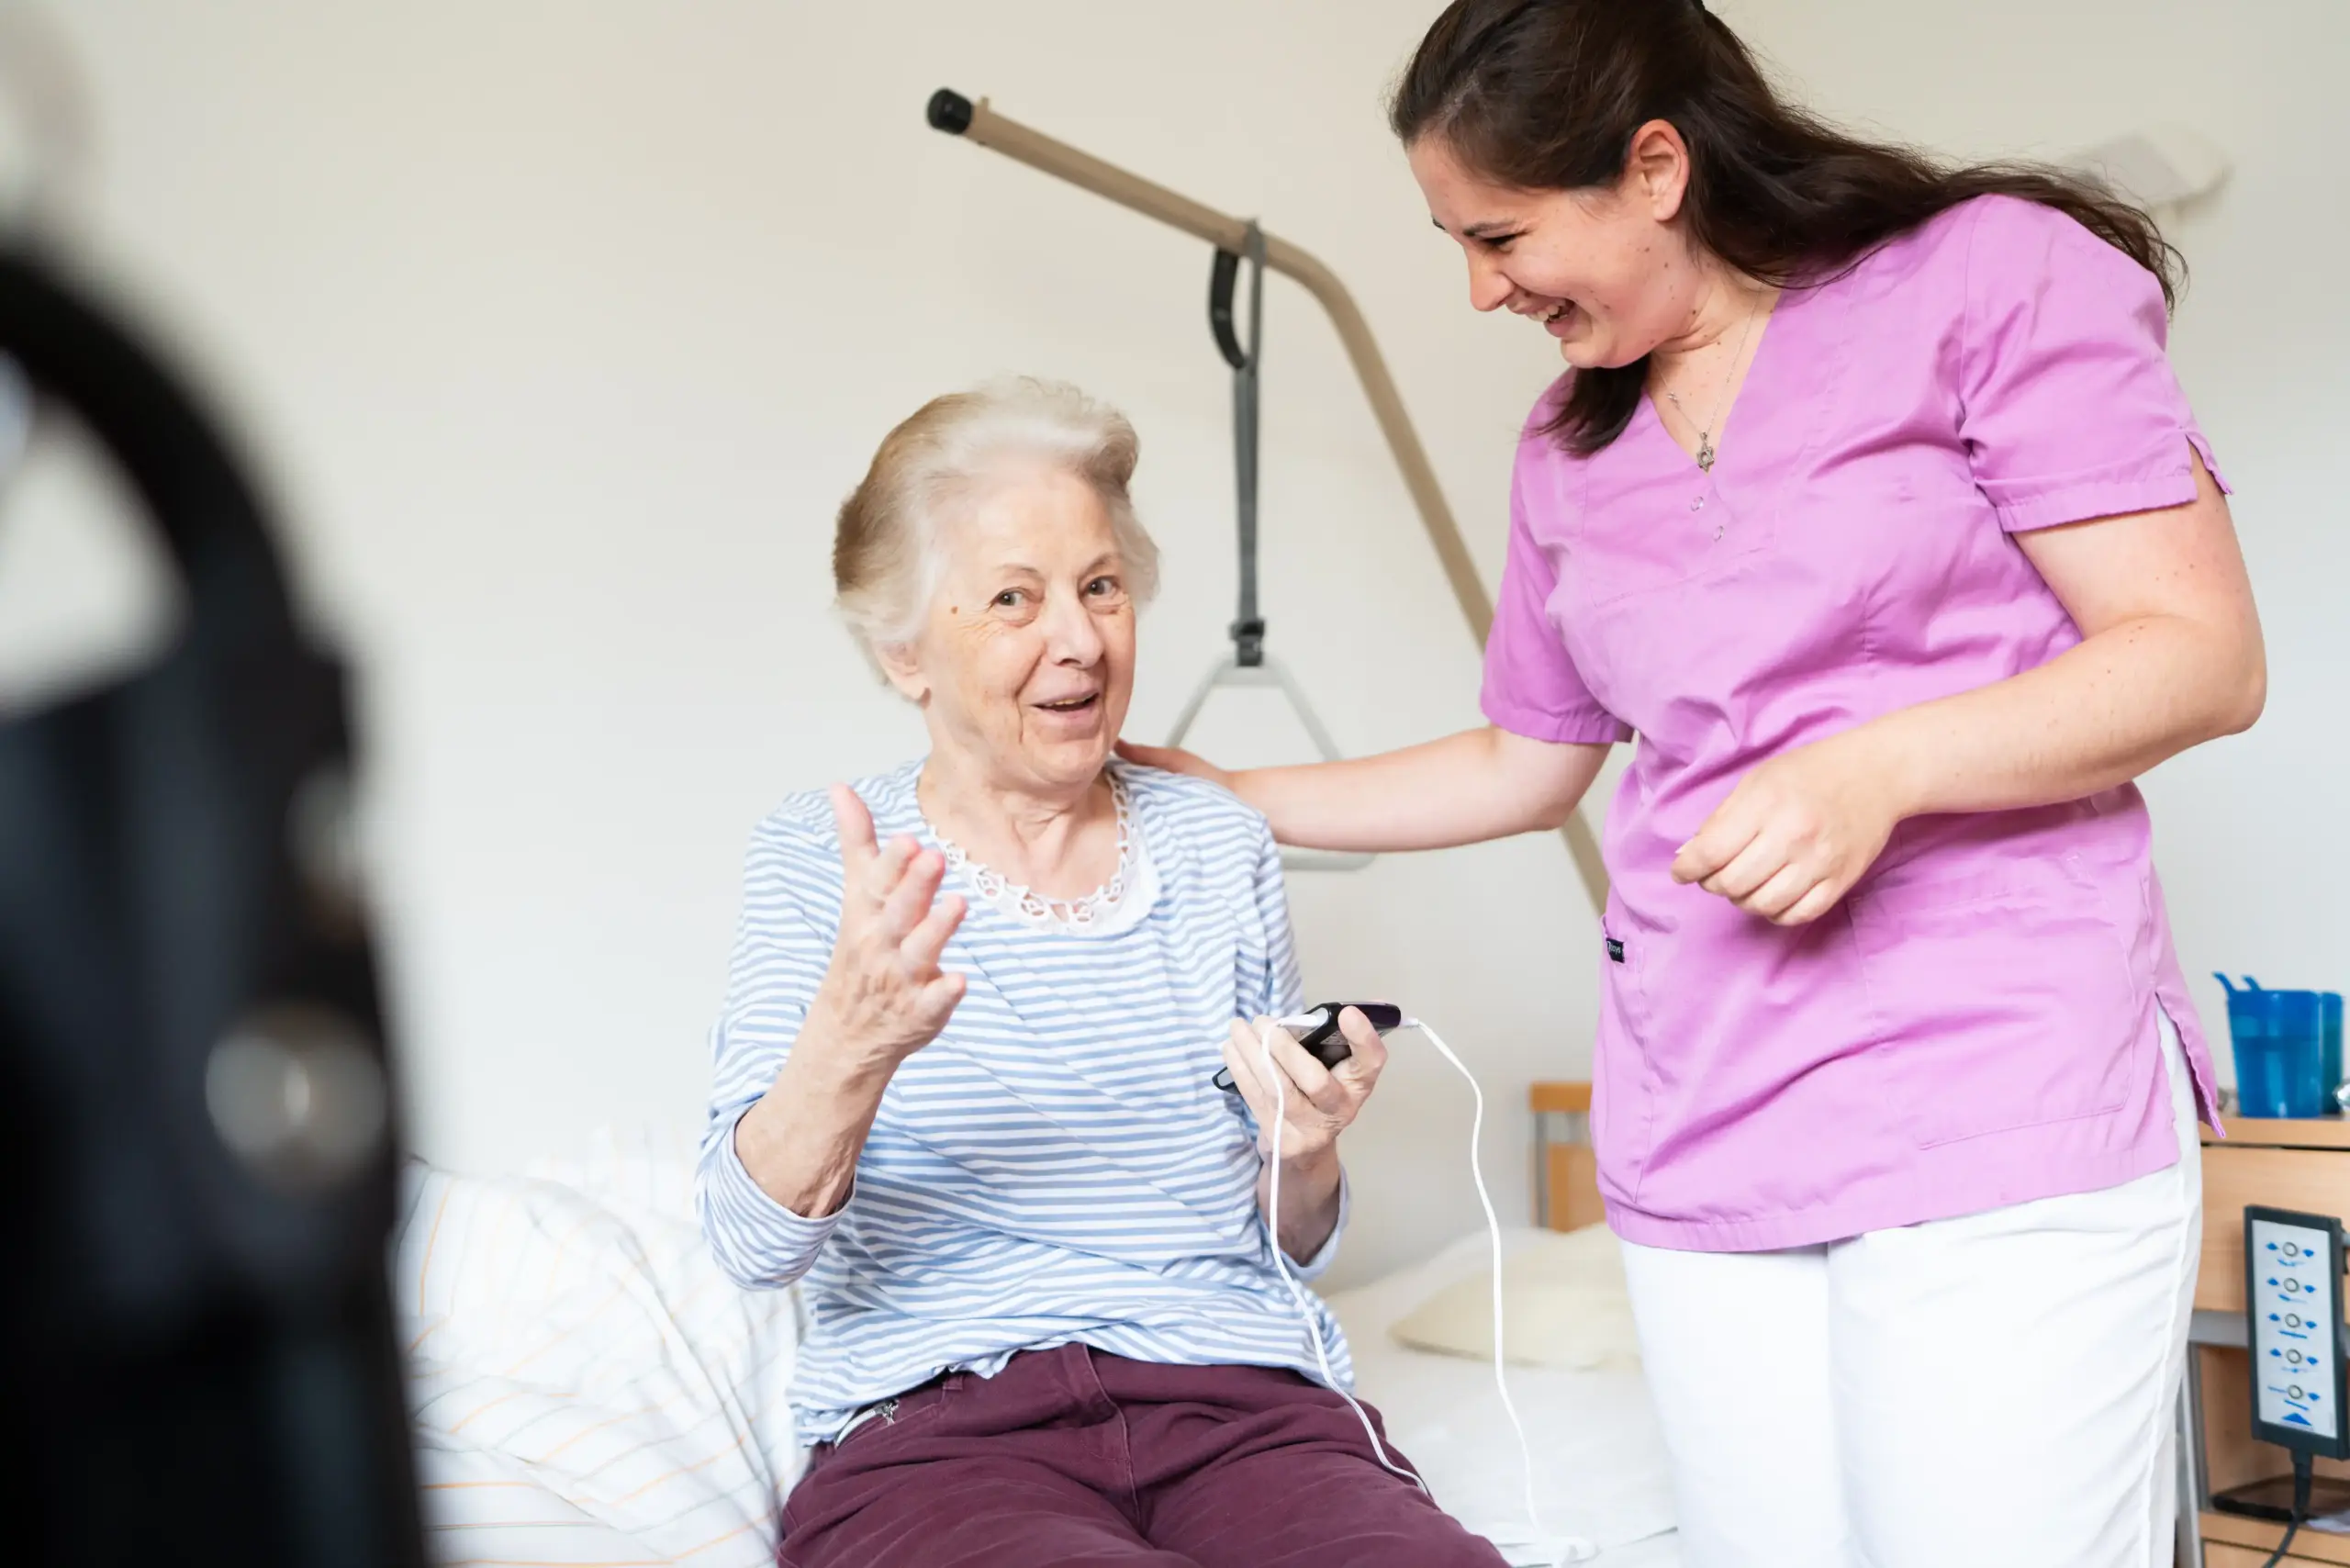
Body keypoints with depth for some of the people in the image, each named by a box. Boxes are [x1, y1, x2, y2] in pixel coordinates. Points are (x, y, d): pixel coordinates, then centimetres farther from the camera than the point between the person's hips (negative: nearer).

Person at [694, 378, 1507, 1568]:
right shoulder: (818, 861, 5)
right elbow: (753, 1243, -8)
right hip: (935, 1429, -3)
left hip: (1236, 1401, 4)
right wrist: (850, 1041, -28)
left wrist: (1305, 1160, -6)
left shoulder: (1219, 847, 13)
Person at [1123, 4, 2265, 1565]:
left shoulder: (1992, 274, 0)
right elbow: (1524, 764, 27)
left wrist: (1876, 769, -19)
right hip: (1700, 1142, 5)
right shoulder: (1568, 455, 16)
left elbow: (2204, 656, -5)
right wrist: (1220, 796, 25)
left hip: (2003, 1128, -4)